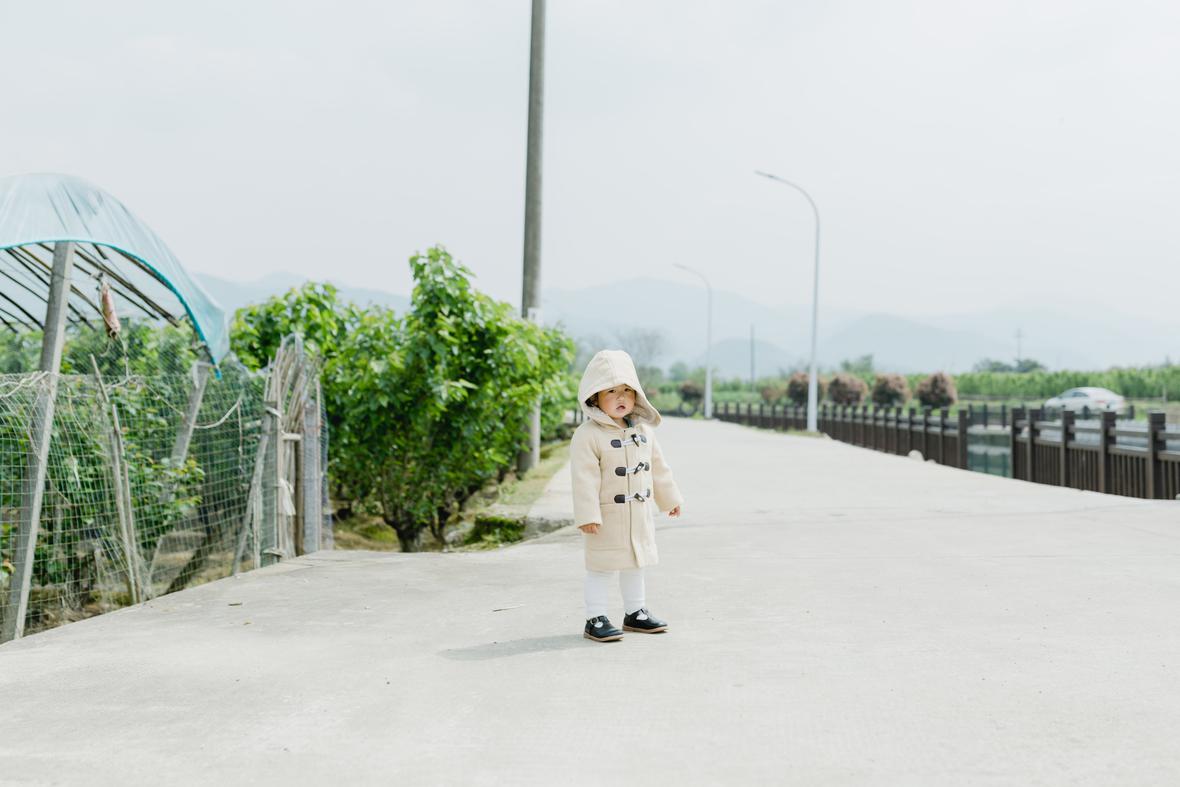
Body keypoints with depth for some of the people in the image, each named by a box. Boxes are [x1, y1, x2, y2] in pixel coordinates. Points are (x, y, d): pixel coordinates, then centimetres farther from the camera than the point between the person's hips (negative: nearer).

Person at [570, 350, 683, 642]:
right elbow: (584, 478, -20)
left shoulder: (644, 430, 6)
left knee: (636, 563, 17)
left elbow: (658, 468, 16)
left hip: (640, 514, 7)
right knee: (602, 566, -2)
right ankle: (595, 619, 7)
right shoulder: (588, 434, -16)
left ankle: (635, 612, 31)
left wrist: (670, 498, 21)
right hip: (607, 517, -7)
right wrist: (587, 515, -24)